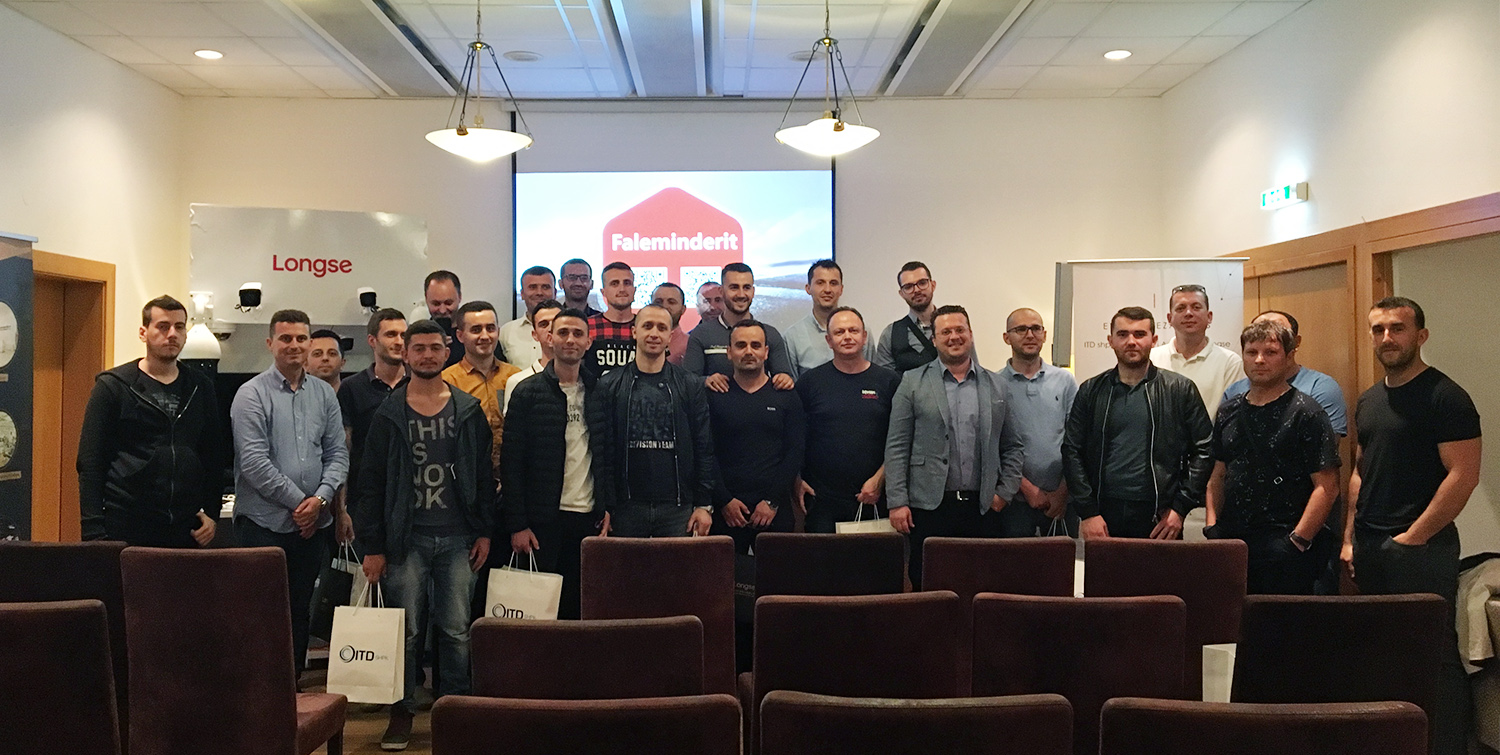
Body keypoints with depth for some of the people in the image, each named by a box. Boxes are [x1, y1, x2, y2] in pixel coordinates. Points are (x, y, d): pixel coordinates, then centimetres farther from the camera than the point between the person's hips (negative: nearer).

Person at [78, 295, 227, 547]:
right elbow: (90, 462, -2)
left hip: (185, 530, 3)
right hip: (125, 529, -3)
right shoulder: (113, 386, 1)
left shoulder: (201, 388, 11)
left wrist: (211, 512, 6)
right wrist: (94, 531, -9)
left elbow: (215, 457, 15)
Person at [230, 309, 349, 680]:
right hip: (265, 523, -5)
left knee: (300, 613, 13)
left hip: (313, 524, 5)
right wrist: (298, 500, -12)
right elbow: (254, 462, -13)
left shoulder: (324, 394, 10)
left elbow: (338, 454, 7)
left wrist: (321, 498, -9)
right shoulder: (252, 394, -5)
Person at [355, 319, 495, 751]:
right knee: (406, 631, 3)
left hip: (457, 538, 1)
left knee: (456, 631, 2)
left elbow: (484, 475, 8)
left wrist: (484, 531, 2)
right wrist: (373, 546, -3)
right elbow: (371, 483, 2)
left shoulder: (469, 411, 6)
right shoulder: (389, 415, 3)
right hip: (405, 538, 0)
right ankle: (403, 710, 15)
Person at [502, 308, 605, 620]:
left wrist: (609, 508, -1)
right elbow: (511, 462, -3)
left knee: (584, 605, 4)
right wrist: (517, 524, -8)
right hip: (544, 520, -2)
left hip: (590, 518, 2)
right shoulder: (529, 392, 1)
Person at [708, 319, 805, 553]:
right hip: (727, 511, 0)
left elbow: (796, 452, 2)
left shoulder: (787, 397, 8)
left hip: (775, 510, 1)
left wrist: (773, 501, -6)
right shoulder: (714, 397, 6)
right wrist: (724, 500, -8)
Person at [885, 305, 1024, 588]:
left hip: (981, 508, 2)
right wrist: (897, 501, -6)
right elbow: (896, 447, 0)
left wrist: (1005, 491, 4)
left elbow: (1012, 446, 15)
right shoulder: (913, 382, 4)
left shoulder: (996, 386, 10)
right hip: (929, 508, -2)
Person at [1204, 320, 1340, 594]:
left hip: (1283, 544, -5)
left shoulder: (1305, 413, -4)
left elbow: (1327, 486, -9)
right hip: (1230, 541, 5)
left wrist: (1297, 541, -15)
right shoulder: (1228, 412, 14)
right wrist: (1212, 527, 6)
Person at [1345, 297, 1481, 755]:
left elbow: (1464, 475, -15)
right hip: (1369, 546, 7)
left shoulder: (1445, 397, -9)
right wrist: (1350, 539, 13)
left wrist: (1412, 537, -15)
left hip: (1421, 546, -7)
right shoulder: (1369, 400, 13)